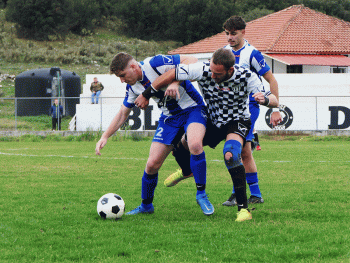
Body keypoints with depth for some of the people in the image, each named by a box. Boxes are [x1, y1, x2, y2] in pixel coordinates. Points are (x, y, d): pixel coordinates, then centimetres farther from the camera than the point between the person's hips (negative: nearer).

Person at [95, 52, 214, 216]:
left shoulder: (155, 64, -23)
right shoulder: (132, 87, 1)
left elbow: (191, 61, -24)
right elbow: (123, 113, 14)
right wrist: (105, 137, 6)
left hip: (192, 109, -6)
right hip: (169, 116, 7)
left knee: (195, 145, -35)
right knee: (152, 164, -2)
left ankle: (201, 194, -18)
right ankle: (146, 206, 21)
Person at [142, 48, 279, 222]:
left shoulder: (247, 77, -26)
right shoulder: (203, 70, -25)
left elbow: (274, 101, -23)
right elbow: (172, 74, -16)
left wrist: (265, 99, -47)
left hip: (237, 122, -4)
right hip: (213, 121, 4)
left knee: (230, 155, -32)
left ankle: (243, 208, -27)